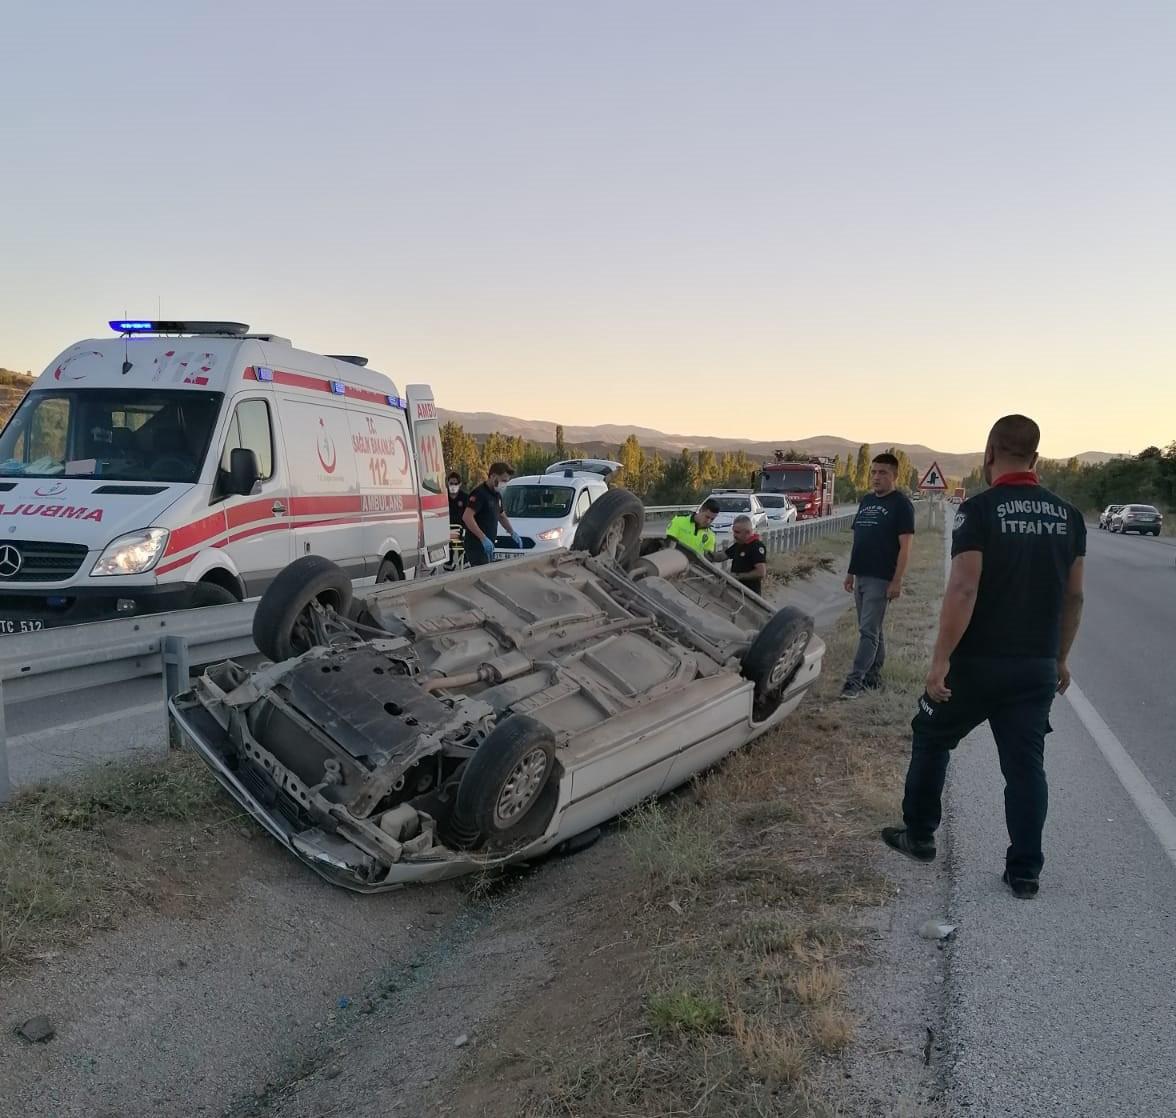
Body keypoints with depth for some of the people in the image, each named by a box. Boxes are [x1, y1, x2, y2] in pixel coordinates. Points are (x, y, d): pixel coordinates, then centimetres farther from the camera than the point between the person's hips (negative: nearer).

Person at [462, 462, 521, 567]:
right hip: (476, 545, -9)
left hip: (487, 545, 9)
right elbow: (466, 517, -25)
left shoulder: (497, 495, 14)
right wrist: (483, 538, -28)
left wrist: (513, 532, 19)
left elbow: (502, 516, 31)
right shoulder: (479, 493, -15)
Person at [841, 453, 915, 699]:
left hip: (881, 579, -7)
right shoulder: (865, 501, 15)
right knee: (872, 630, 14)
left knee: (868, 631, -9)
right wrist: (851, 572, 16)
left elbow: (905, 547, -12)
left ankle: (855, 680, -10)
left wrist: (897, 581, -18)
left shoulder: (901, 504, -7)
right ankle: (873, 676, 21)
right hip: (861, 576, 7)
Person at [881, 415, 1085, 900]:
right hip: (1038, 666, 5)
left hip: (978, 662, -4)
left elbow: (963, 590, -20)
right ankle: (1025, 871, 14)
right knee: (1026, 764, 10)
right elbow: (1073, 595, 10)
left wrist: (941, 658, -16)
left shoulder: (979, 509, -13)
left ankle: (918, 836, 26)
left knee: (931, 738, 16)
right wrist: (1060, 658, 20)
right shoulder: (1068, 515, 5)